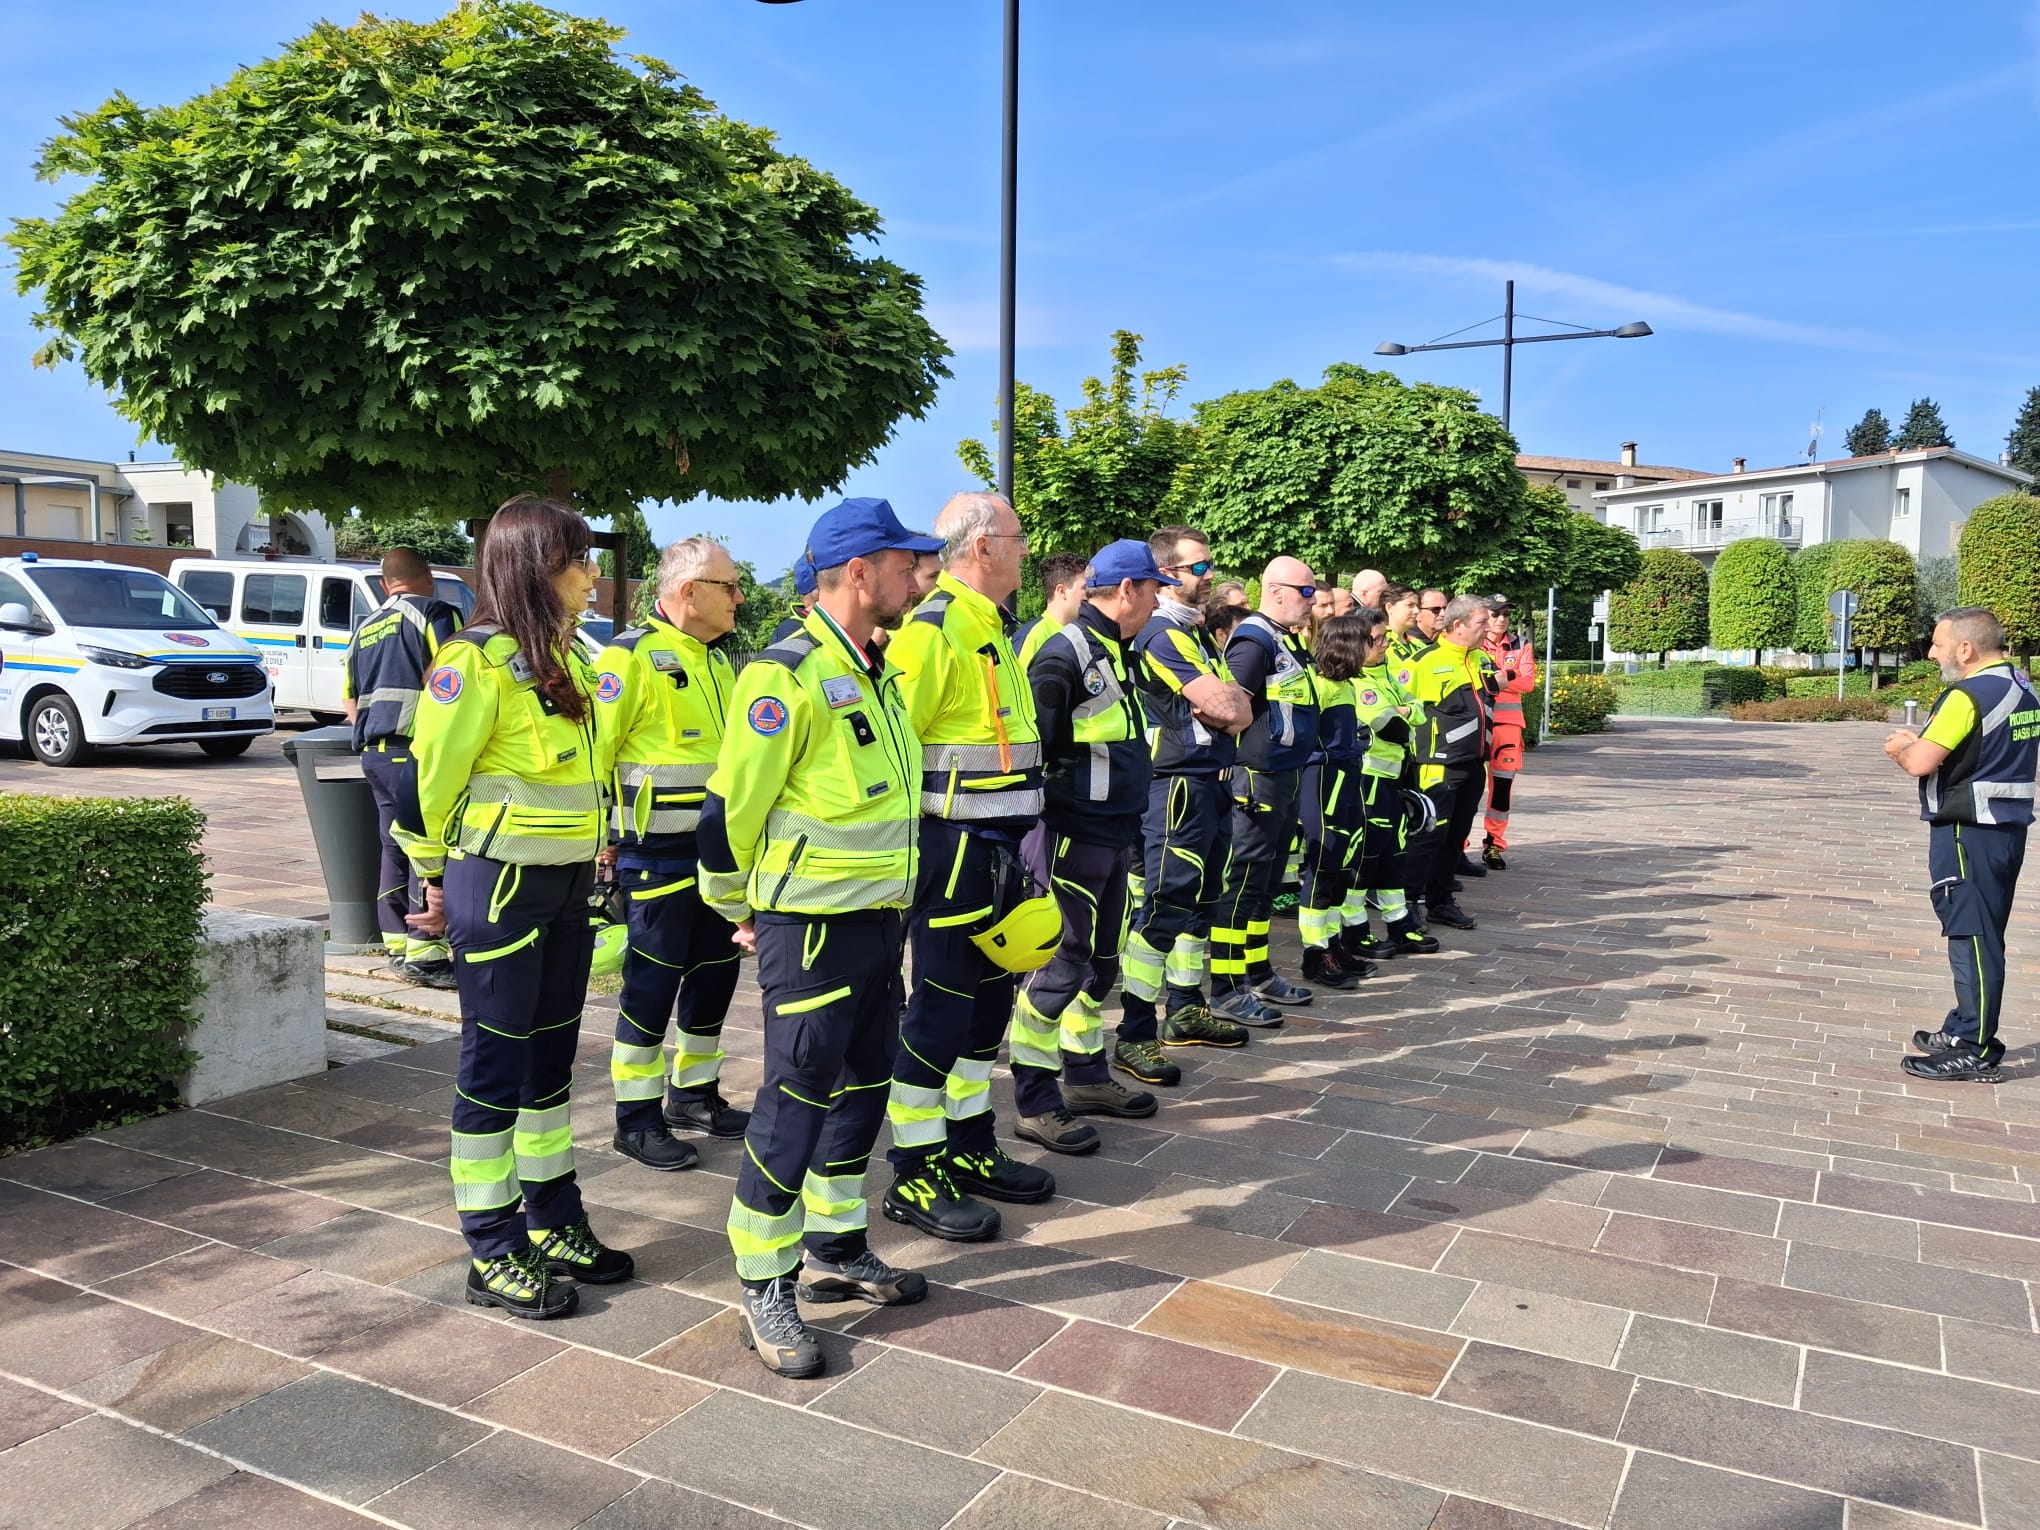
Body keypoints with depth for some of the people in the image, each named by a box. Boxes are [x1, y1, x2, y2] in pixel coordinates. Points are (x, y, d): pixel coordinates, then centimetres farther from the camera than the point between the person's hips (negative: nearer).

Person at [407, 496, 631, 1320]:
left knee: (551, 1059, 16)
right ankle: (492, 1255, 14)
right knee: (496, 1066, 2)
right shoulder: (478, 659, -14)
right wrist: (440, 878, 1)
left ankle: (553, 1224, 29)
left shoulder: (566, 660, 12)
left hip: (567, 887, 8)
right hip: (499, 886, -8)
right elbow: (434, 777, -10)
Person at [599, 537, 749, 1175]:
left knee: (714, 972, 14)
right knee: (653, 982, -1)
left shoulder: (717, 658, 14)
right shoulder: (632, 655, -12)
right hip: (658, 853, -8)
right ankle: (637, 1118, 12)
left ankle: (694, 1093, 30)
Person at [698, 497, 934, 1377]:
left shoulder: (874, 673, 11)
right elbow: (729, 808, -16)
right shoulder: (788, 677, -18)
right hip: (810, 931, -9)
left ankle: (835, 1251, 34)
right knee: (795, 1104, -1)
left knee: (863, 1089, 17)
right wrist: (739, 909, -3)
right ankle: (764, 1293, 13)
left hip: (877, 921, 9)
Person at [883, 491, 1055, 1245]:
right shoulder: (933, 629, -15)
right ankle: (914, 1176, 10)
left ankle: (970, 1146, 29)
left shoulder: (991, 629, 16)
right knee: (941, 1006, -2)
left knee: (989, 996, 16)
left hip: (998, 845, 10)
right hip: (953, 846, -10)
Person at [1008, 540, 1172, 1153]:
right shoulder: (1065, 656, -16)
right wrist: (1047, 817, -16)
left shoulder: (1117, 654, 15)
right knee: (1057, 965, -4)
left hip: (1114, 837, 10)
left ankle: (1086, 1076, 32)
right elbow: (1030, 749, -19)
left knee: (1099, 963, 18)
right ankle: (1035, 1103, 6)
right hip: (1070, 836, -10)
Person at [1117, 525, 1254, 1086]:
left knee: (1200, 900, 17)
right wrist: (1225, 698, 1)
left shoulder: (1198, 634, 17)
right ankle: (1134, 1036, -6)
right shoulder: (1161, 635, -14)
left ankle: (1185, 1010, 29)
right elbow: (1225, 705, -21)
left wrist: (1221, 704, -9)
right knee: (1165, 907, -10)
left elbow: (1240, 712, 12)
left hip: (1213, 783, 10)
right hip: (1179, 786, -10)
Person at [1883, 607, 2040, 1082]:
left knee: (1971, 938, -4)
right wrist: (1919, 743, 11)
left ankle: (1975, 1052, 2)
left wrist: (1901, 747, 0)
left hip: (1968, 831, -10)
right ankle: (1965, 1030, 28)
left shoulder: (1970, 695, -18)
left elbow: (1921, 763, -22)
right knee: (1980, 937, 17)